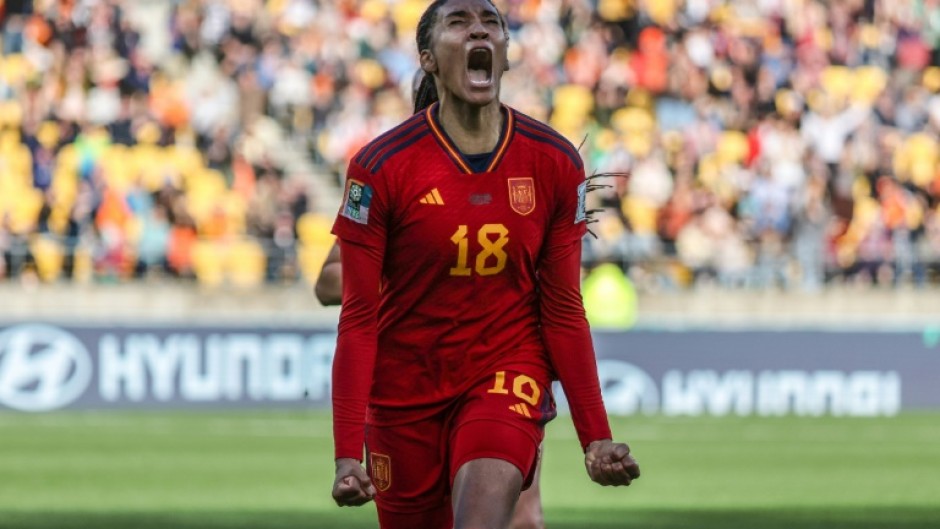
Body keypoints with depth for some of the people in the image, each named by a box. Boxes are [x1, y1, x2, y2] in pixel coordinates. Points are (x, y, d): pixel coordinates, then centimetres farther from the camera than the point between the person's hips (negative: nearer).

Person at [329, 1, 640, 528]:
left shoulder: (556, 163, -4)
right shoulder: (382, 166, -10)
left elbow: (563, 312, 3)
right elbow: (358, 319, -10)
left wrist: (597, 437, -1)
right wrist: (348, 452, -16)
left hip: (508, 376, 0)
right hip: (406, 395, 0)